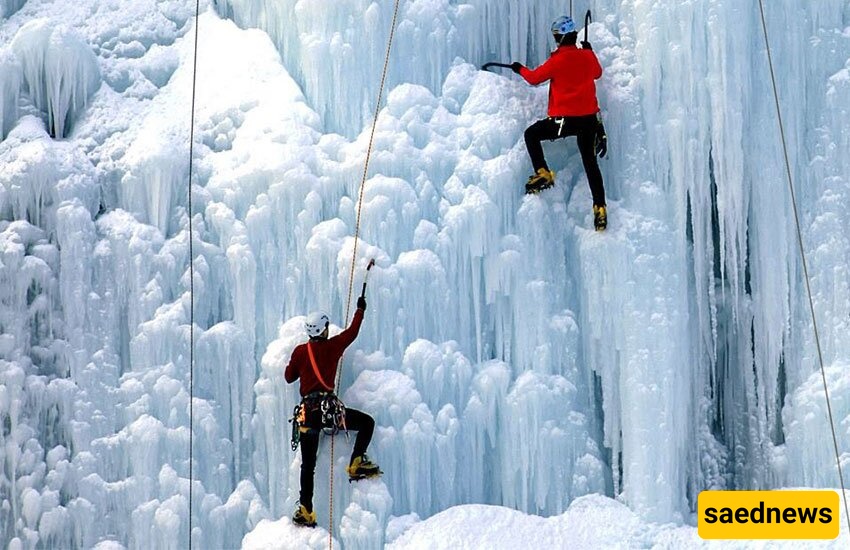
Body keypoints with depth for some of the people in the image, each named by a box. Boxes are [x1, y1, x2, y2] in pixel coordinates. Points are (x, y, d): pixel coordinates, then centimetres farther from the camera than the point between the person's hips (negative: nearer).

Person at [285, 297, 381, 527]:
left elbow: (288, 376, 20)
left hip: (307, 411, 4)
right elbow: (352, 332, 18)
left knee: (308, 464, 6)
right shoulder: (332, 346, 3)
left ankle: (305, 510, 0)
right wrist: (360, 309, 33)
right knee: (367, 422, 12)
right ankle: (357, 463, -1)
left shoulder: (300, 351, 11)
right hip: (327, 406, -4)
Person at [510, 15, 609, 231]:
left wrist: (520, 69, 21)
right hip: (589, 118, 5)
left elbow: (534, 78, 0)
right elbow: (597, 72, 26)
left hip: (565, 119, -5)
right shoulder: (588, 56, 3)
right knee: (590, 162, 11)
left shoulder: (558, 59, -11)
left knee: (532, 134, 16)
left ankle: (542, 173, 0)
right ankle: (600, 208, 4)